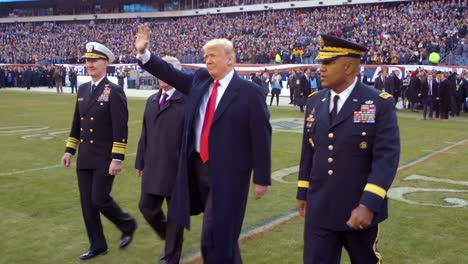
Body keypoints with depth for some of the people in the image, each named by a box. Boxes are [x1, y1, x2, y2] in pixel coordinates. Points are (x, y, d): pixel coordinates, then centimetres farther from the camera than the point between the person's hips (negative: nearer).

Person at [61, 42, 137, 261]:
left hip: (104, 159, -7)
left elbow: (121, 129, -15)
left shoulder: (114, 91, -11)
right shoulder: (82, 90, 11)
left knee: (99, 199, -6)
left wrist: (117, 159, -19)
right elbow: (76, 123, 17)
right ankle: (97, 245, 22)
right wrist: (69, 150, 14)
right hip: (84, 158, 7)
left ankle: (127, 225, 21)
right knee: (87, 203, 8)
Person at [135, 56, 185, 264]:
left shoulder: (187, 101, -12)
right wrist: (140, 161, 15)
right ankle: (169, 238, 39)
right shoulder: (152, 100, 12)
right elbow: (145, 134, 15)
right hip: (153, 168, 7)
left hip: (177, 169, -7)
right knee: (146, 207, 13)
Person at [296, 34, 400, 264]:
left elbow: (387, 157, -17)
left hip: (360, 211, -3)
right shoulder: (314, 102, 6)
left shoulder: (380, 104, -11)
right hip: (318, 211, 3)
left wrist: (368, 205, -25)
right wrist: (303, 192, 16)